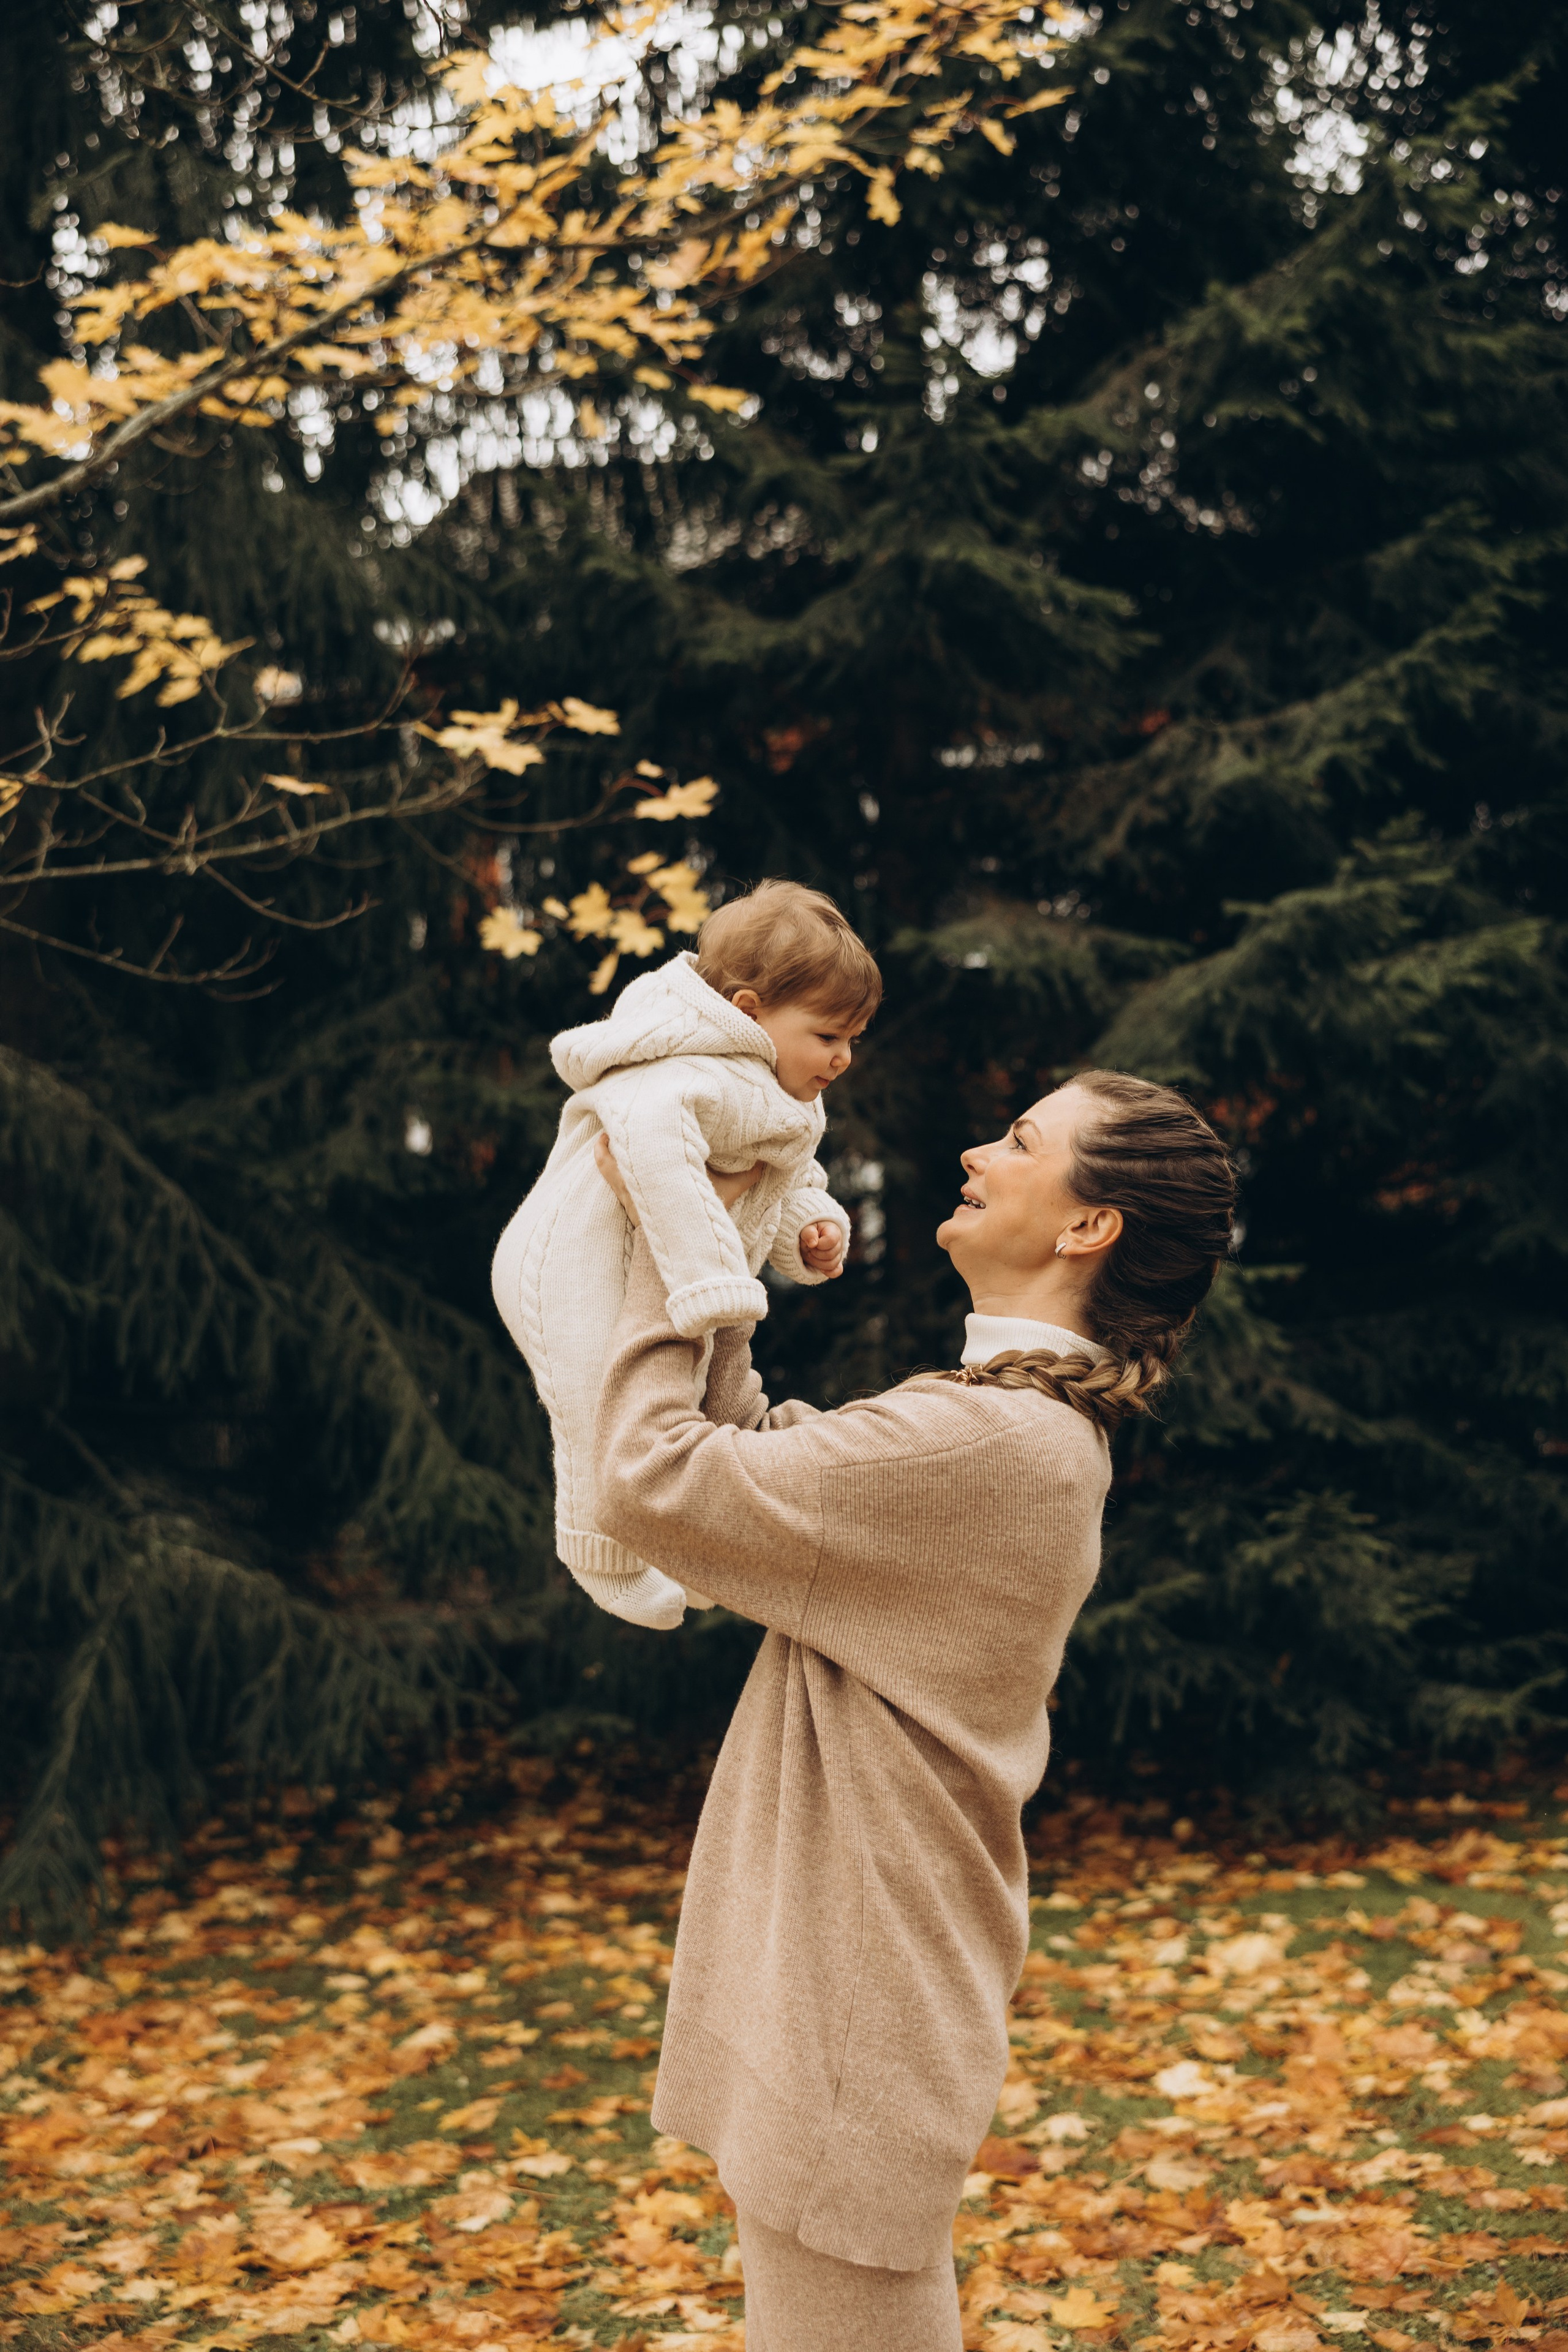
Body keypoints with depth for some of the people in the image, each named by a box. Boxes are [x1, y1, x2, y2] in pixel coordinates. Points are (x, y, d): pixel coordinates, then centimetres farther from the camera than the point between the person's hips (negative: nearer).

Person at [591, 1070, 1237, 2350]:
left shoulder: (988, 1440, -25)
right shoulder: (1049, 1427, 8)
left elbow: (655, 1480, -23)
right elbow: (762, 1449, 13)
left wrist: (663, 1244, -12)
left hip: (856, 2002, -10)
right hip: (872, 1963, 10)